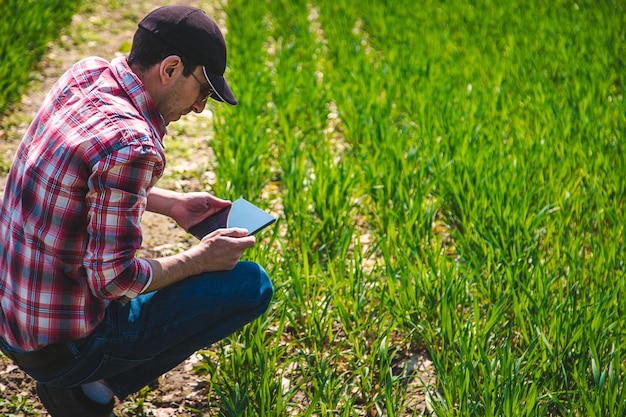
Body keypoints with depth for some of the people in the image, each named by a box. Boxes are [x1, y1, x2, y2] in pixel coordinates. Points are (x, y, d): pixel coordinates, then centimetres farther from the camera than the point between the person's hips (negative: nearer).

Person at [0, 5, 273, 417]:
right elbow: (113, 278, -23)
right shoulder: (130, 144, -27)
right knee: (252, 285, -5)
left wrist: (171, 203, 12)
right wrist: (199, 259, -9)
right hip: (61, 349, -9)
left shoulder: (84, 73, -1)